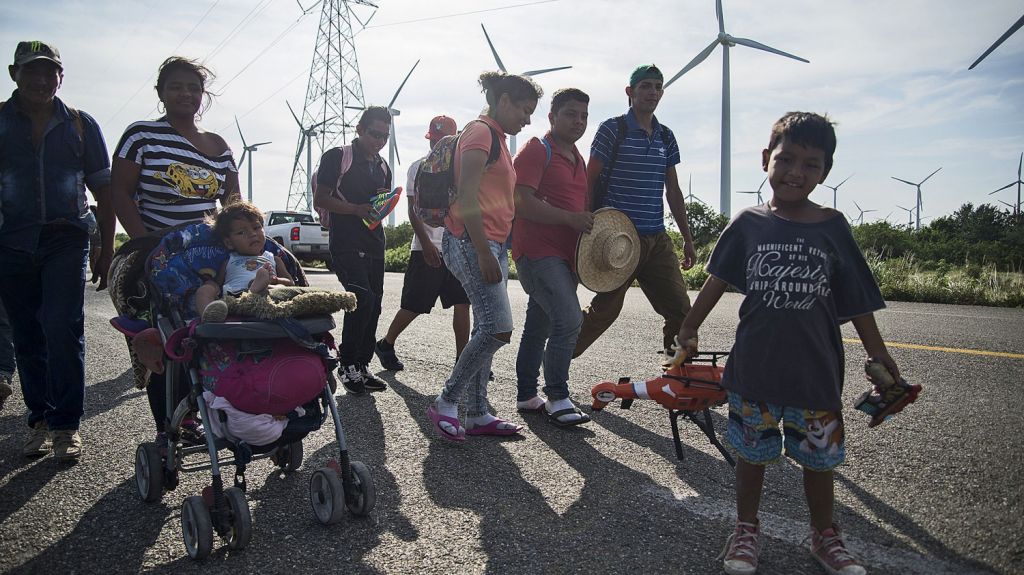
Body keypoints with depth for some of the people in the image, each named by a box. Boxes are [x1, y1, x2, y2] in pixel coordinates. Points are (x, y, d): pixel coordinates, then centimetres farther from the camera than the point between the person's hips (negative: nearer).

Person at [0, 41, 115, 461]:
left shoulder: (80, 124, 7)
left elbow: (103, 190, 9)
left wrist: (107, 250, 5)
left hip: (65, 241, -1)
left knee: (63, 330, -11)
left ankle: (66, 425, -2)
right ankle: (40, 420, 19)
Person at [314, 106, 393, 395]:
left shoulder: (382, 166, 19)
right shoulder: (337, 157, -2)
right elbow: (320, 199, -6)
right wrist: (357, 209, -17)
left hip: (375, 244, 7)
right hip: (346, 243, -7)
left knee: (373, 306, 5)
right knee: (363, 298, -21)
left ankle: (362, 366, 16)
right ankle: (347, 364, -6)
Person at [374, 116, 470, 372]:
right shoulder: (419, 167, 1)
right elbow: (413, 209, -4)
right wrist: (426, 243, -15)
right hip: (427, 249, -4)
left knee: (462, 304, 0)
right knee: (414, 305, 0)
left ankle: (462, 360, 6)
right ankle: (386, 345, 22)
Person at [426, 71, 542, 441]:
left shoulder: (496, 139, 22)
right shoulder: (480, 133, -8)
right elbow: (467, 198, -18)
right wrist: (484, 253, -22)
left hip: (491, 245, 10)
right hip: (471, 243, -10)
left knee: (486, 330, 8)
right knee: (499, 328, -14)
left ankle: (477, 415, 13)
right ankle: (446, 403, -2)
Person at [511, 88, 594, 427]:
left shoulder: (578, 159, 19)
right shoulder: (536, 151, -8)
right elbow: (521, 202, -20)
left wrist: (591, 225, 12)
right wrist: (570, 218, -22)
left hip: (564, 255, 9)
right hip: (538, 251, -9)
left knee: (539, 327, 13)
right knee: (569, 319, -18)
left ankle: (527, 396, 22)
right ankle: (557, 399, -10)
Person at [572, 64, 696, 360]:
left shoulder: (666, 137, 14)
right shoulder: (613, 129, -3)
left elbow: (673, 191, 17)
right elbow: (589, 182, -4)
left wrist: (688, 240, 15)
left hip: (657, 239, 6)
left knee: (680, 309, 1)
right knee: (605, 310, 0)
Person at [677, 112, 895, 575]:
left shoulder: (832, 227, -3)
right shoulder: (748, 224, -3)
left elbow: (858, 301, 2)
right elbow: (717, 282, 5)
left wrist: (879, 355, 4)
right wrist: (688, 329, 4)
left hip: (816, 369, 0)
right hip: (754, 366, 0)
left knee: (818, 458, 16)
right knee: (751, 453, 14)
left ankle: (825, 535, 38)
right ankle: (746, 529, 34)